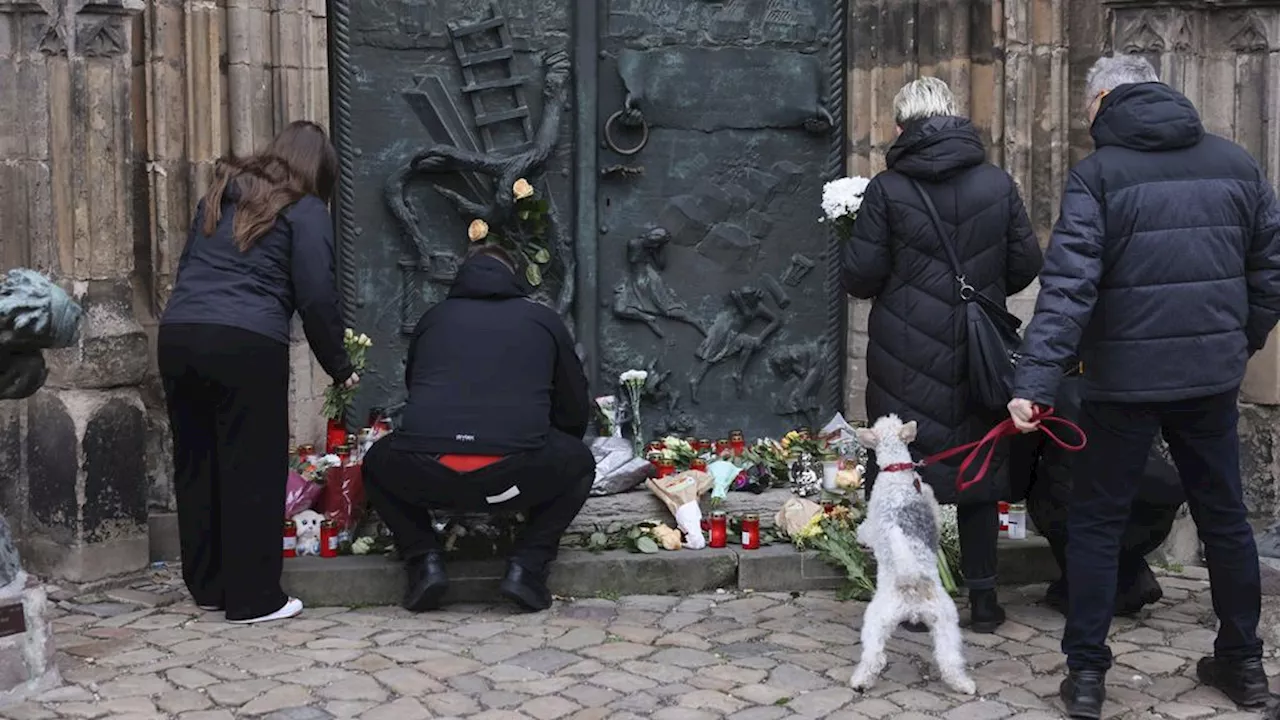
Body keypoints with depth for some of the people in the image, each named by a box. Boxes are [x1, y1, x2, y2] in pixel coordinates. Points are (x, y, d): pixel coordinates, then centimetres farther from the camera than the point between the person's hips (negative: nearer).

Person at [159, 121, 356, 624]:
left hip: (177, 335, 7)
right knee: (253, 470, 1)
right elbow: (317, 299, -2)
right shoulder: (305, 212, 3)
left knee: (195, 465, 13)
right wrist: (339, 368, 8)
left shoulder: (220, 196, 24)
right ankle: (253, 597, 5)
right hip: (246, 345, -6)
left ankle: (207, 586, 23)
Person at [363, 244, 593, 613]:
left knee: (378, 464, 35)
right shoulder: (544, 320, 21)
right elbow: (575, 410, 27)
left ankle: (424, 560, 14)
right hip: (514, 475, -1)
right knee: (578, 464, 29)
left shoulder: (434, 317, 25)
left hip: (425, 472, 1)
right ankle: (528, 565, 12)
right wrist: (539, 446, 48)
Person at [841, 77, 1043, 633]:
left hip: (906, 356, -2)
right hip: (978, 355, 3)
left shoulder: (887, 190, -8)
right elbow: (1026, 264, 4)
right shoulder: (999, 184, 0)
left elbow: (859, 277, -9)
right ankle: (983, 598, 19)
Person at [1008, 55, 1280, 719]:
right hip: (1212, 375, 4)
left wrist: (1036, 379, -23)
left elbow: (1068, 284, -19)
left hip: (1125, 379, -4)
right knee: (1224, 515, 17)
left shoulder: (1098, 174, -8)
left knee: (1096, 522, 8)